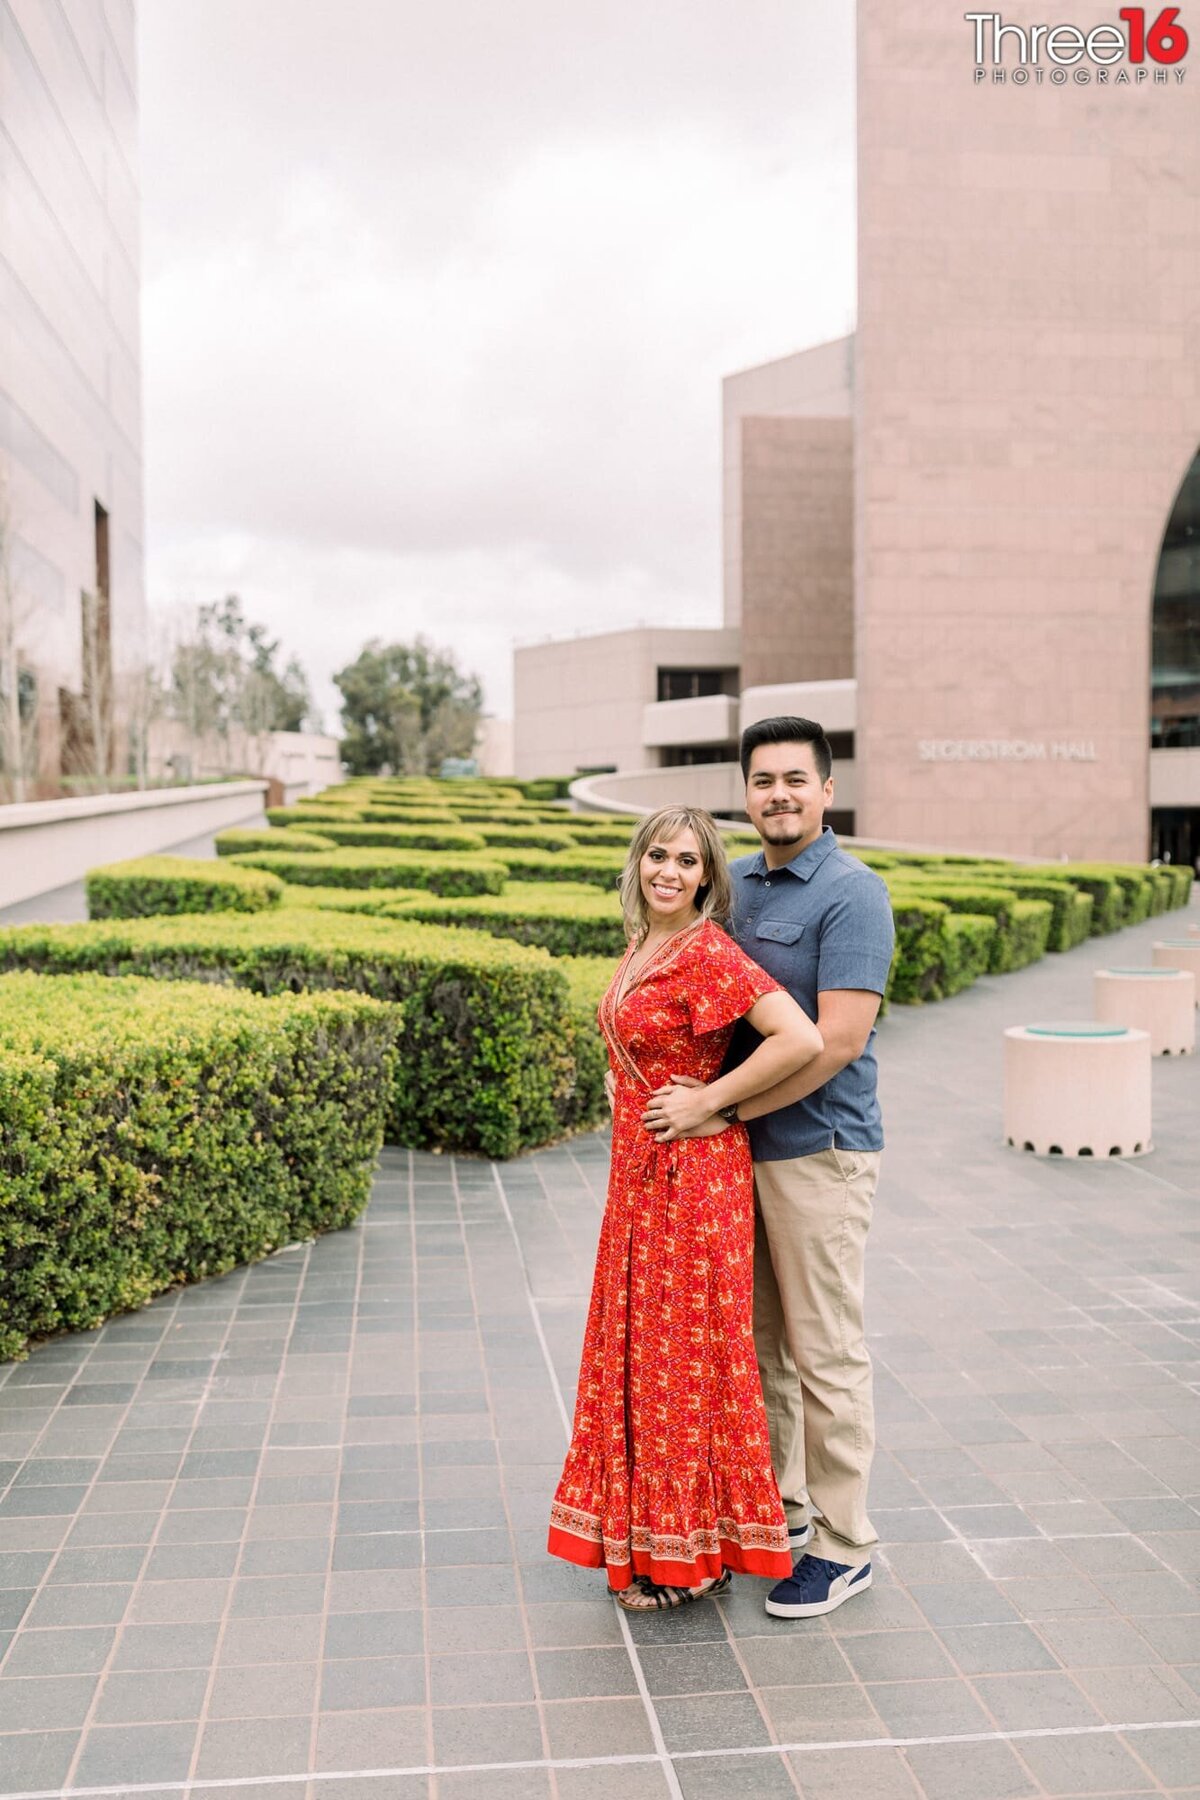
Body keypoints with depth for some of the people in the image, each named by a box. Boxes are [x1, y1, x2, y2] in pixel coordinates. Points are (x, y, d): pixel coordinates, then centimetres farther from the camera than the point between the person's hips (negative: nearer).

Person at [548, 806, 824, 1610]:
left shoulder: (710, 953, -18)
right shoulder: (641, 947, 8)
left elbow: (802, 1038, -28)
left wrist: (711, 1099, -19)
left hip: (692, 1176, -9)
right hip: (639, 1173, 9)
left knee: (688, 1353, 3)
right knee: (641, 1347, 16)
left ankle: (692, 1555, 18)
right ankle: (654, 1535, 31)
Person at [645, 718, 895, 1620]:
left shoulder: (852, 894, -15)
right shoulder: (737, 885, 10)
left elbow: (837, 1042, -23)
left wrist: (718, 1106, -20)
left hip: (819, 1153, -8)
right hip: (740, 1150, 8)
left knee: (826, 1354, 3)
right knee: (758, 1341, 18)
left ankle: (842, 1546, 17)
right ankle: (778, 1503, 35)